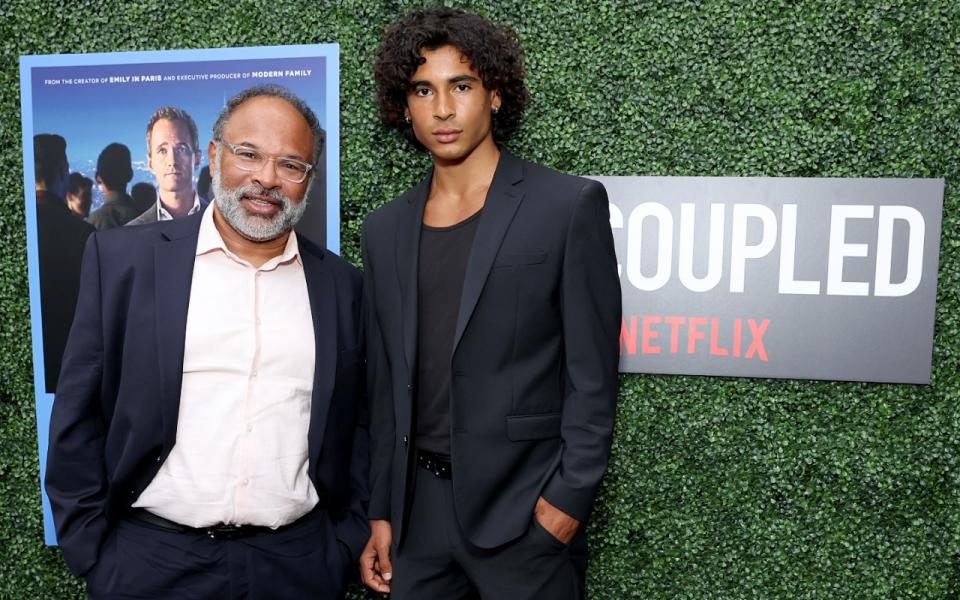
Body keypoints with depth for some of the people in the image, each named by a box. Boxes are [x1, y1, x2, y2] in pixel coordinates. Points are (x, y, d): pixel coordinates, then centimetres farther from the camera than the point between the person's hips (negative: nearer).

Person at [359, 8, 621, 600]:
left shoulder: (569, 205, -7)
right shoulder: (386, 229, 6)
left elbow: (592, 372, -7)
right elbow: (387, 383, 8)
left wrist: (568, 498, -11)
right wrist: (381, 511, 8)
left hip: (524, 507, -4)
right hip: (419, 505, 4)